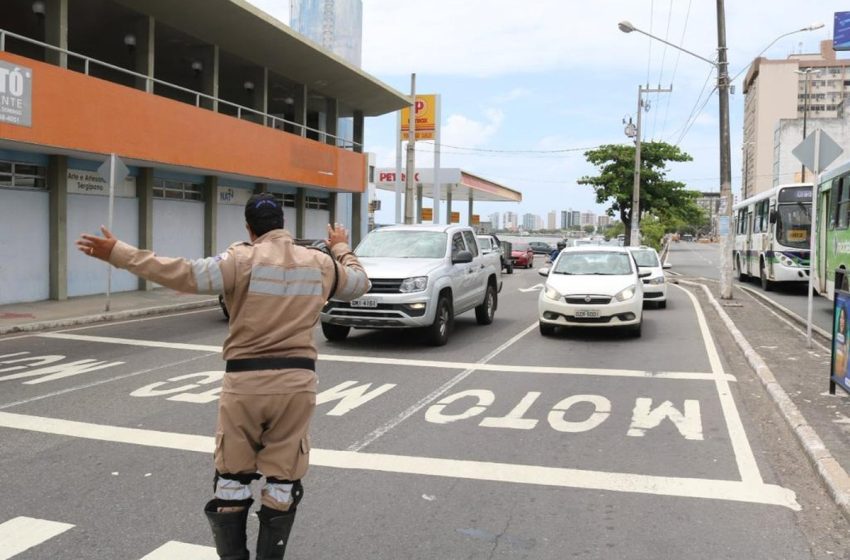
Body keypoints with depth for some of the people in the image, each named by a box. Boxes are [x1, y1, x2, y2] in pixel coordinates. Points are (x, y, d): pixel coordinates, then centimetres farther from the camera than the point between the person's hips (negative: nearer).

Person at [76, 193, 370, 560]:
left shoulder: (242, 260, -6)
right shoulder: (320, 263, 6)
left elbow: (184, 274, -15)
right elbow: (359, 283, 23)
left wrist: (118, 253, -10)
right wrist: (342, 248, 41)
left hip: (246, 381, -2)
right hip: (297, 381, 2)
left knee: (232, 476, 12)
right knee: (283, 478, 11)